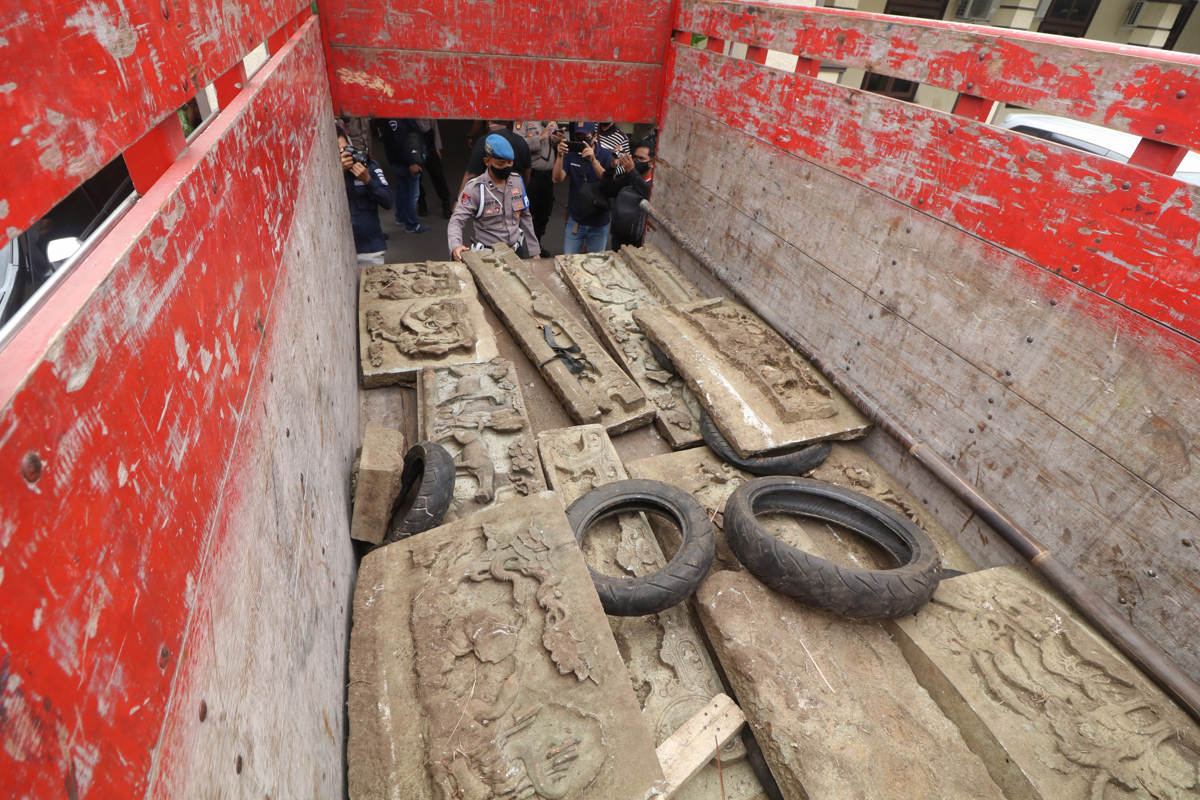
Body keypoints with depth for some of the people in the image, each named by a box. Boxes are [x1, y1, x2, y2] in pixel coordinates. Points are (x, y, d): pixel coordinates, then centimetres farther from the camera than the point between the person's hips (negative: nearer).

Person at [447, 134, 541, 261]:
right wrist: (455, 246, -38)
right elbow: (456, 221, -17)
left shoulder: (517, 181, 3)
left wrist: (534, 251, 10)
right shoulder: (474, 188, -13)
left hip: (517, 251, 5)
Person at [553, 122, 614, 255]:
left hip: (599, 223, -1)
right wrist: (560, 156, -24)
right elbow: (557, 179, -9)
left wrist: (593, 160, -32)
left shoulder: (606, 155, -7)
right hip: (575, 220, 2)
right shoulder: (570, 154, 0)